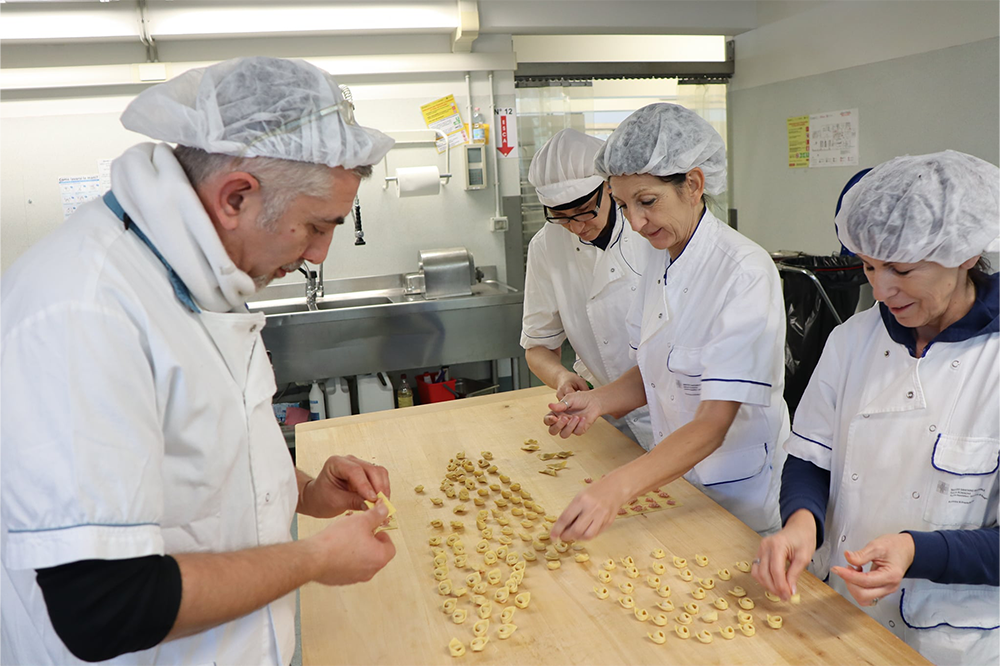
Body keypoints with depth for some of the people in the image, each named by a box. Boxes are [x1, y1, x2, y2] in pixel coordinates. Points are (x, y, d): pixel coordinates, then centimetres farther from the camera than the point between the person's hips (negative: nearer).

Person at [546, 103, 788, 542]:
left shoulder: (745, 273, -24)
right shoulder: (660, 255, -1)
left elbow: (714, 423, -30)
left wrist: (618, 488, -41)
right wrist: (598, 401, -10)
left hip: (738, 498, -6)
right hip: (674, 477, 7)